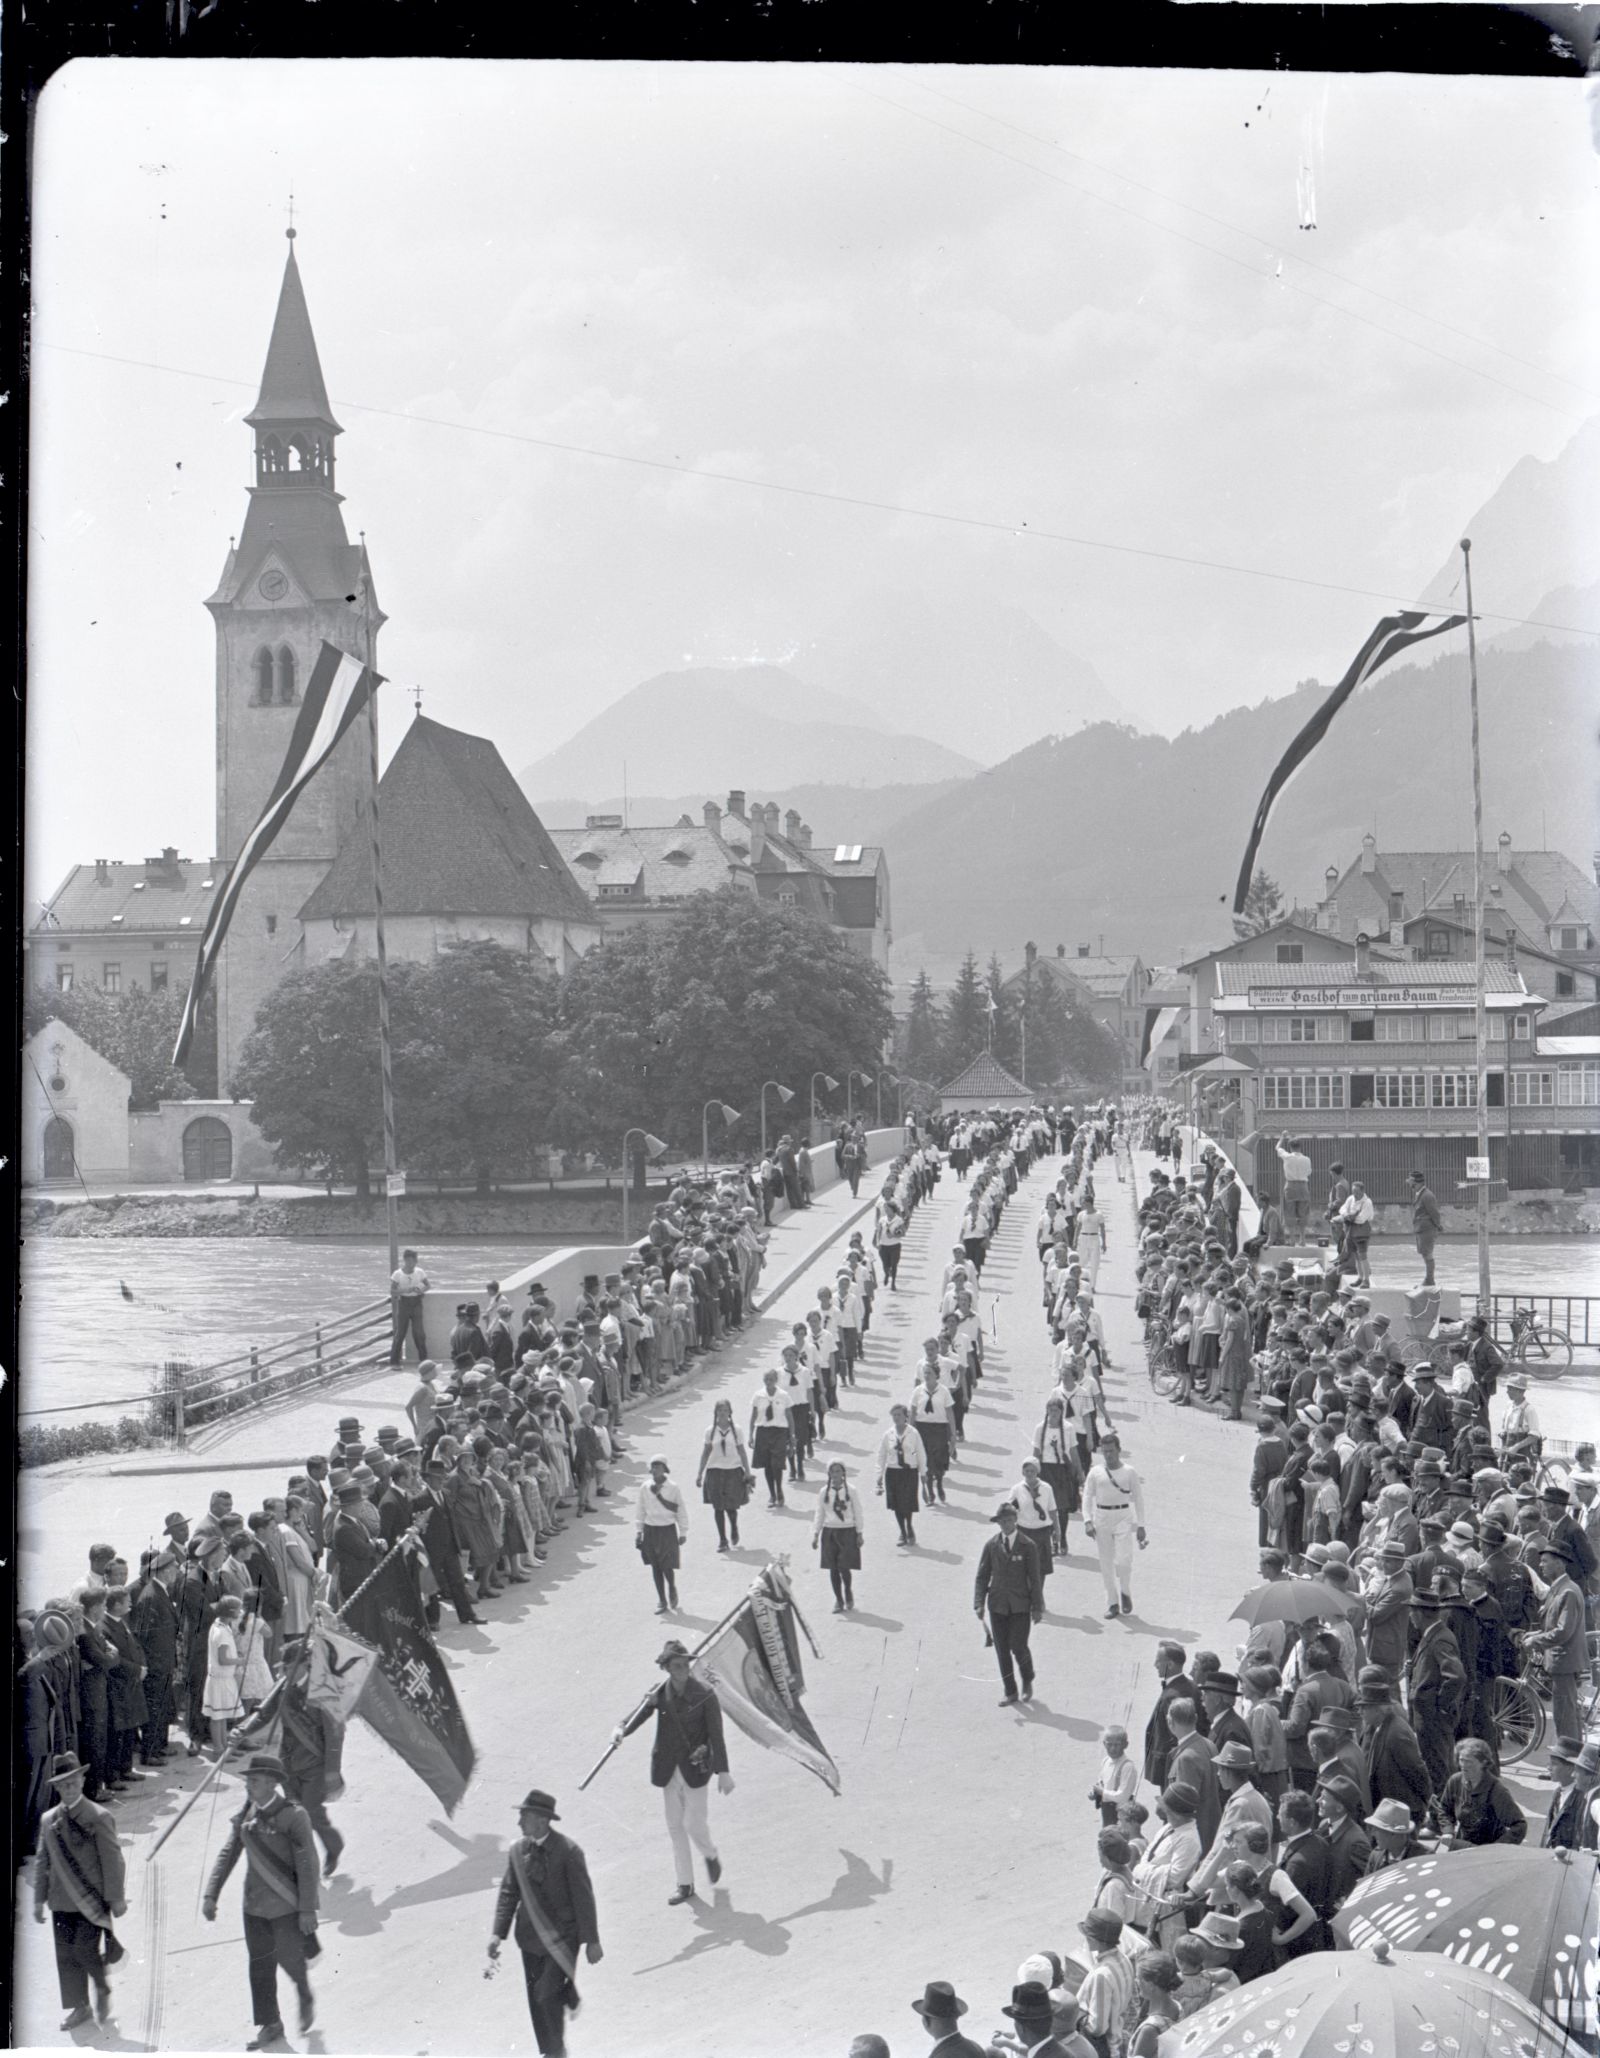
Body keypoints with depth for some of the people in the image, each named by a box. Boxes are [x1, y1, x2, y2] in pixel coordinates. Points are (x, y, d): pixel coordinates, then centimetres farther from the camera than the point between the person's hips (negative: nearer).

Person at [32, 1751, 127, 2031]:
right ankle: (78, 2008, 16)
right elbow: (42, 1861, 12)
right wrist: (39, 1899, 11)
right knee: (66, 1955, 5)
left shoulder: (99, 1817, -8)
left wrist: (116, 1898, -7)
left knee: (85, 1950, -10)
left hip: (92, 1900, -5)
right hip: (62, 1901, 5)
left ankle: (102, 1989, 17)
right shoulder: (49, 1820, 6)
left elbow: (112, 1859, -7)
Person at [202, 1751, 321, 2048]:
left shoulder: (293, 1817, -17)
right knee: (260, 1966, 8)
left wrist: (307, 1910, -16)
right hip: (255, 1906, 5)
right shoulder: (245, 1815, 1)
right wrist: (211, 1895, -2)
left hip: (286, 1906, -5)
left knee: (289, 1959, 3)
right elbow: (227, 1855, 5)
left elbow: (307, 1866, -15)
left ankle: (305, 1995, 35)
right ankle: (270, 2025, 20)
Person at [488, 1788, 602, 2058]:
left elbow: (583, 1897, -14)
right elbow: (508, 1892, 4)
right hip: (531, 1936, 6)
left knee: (547, 1993, -13)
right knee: (536, 1998, 11)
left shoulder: (568, 1851, -17)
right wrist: (498, 1933, -6)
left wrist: (591, 1941, -13)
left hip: (562, 1937, -6)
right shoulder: (518, 1849, 0)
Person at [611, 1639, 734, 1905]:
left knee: (694, 1823, -4)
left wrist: (723, 1772, -13)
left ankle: (710, 1855, 30)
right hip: (668, 1770, 4)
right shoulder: (660, 1693, -3)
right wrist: (621, 1729, -33)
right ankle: (685, 1884, 21)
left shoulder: (704, 1695, -13)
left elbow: (716, 1734, -11)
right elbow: (638, 1715, -10)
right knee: (675, 1826, 9)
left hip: (694, 1769, -4)